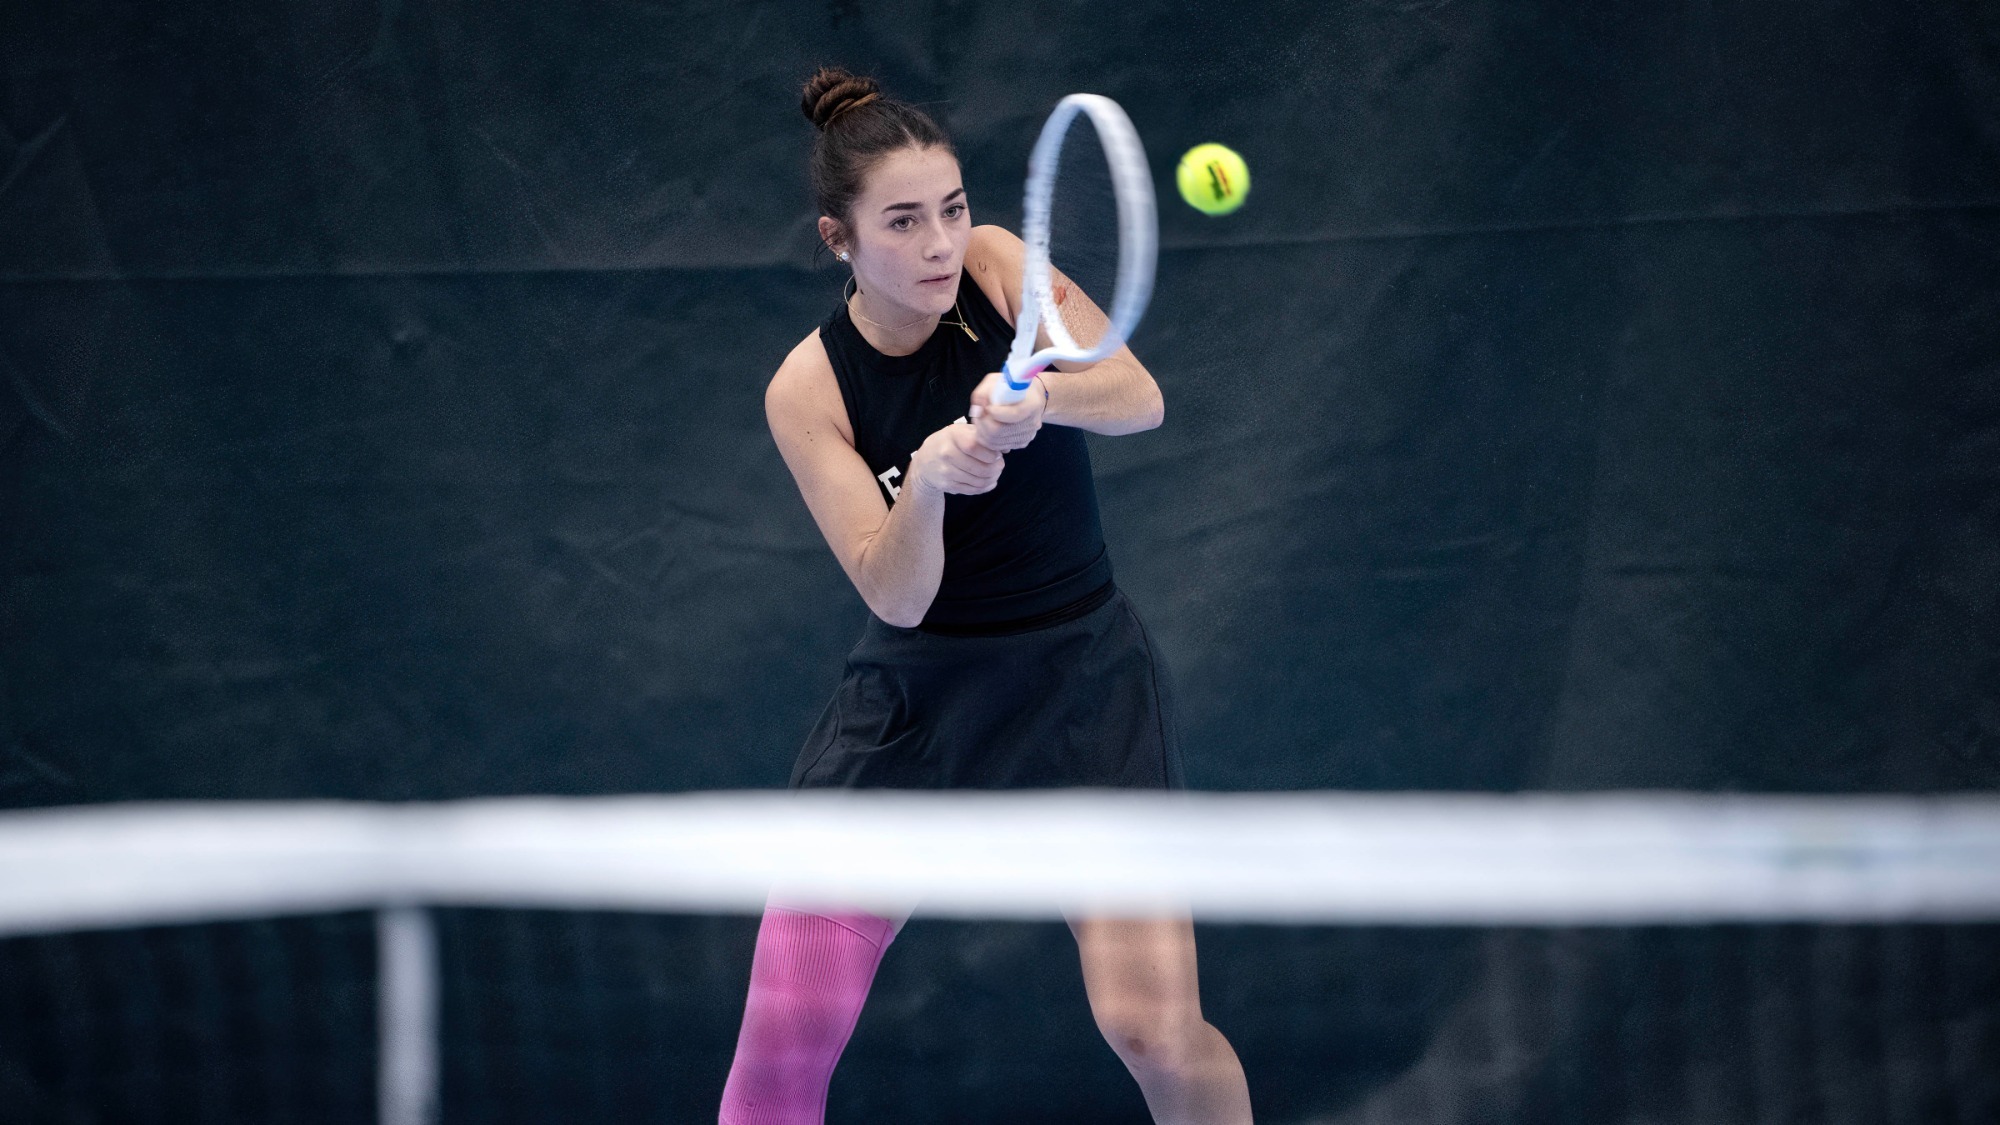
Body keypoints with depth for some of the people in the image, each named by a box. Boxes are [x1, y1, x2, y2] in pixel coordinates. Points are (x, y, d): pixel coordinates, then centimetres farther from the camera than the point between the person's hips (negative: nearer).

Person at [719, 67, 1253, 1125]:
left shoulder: (995, 265, -8)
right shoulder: (807, 390, -10)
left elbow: (1141, 399, -23)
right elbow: (895, 596, -18)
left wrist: (1039, 397, -44)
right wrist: (926, 482, -39)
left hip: (1079, 680, 0)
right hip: (910, 702, 0)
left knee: (1156, 1030, -15)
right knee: (781, 1039, -7)